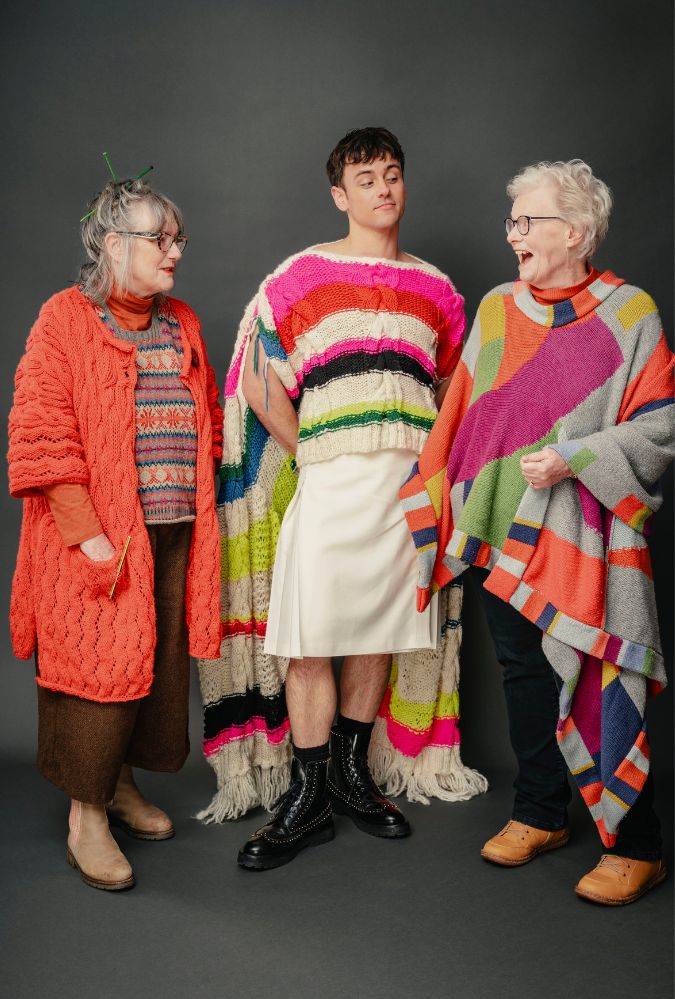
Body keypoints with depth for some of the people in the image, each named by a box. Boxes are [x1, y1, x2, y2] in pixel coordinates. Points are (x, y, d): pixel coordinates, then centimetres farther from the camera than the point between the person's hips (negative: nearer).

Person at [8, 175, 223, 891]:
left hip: (173, 536, 6)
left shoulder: (182, 326, 14)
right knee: (100, 667, -2)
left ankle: (121, 783, 33)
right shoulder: (66, 320, -5)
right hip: (100, 542, -6)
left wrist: (198, 513, 10)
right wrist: (89, 536, -18)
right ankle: (86, 819, 14)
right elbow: (42, 439, -12)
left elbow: (208, 424, 19)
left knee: (157, 664, 13)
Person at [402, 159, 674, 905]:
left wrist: (571, 458, -16)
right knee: (523, 674, 13)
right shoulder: (497, 309, 9)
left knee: (596, 685, -3)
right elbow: (464, 417, 13)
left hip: (580, 534, -4)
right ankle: (539, 816, 30)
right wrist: (438, 502, 10)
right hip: (504, 533, 5)